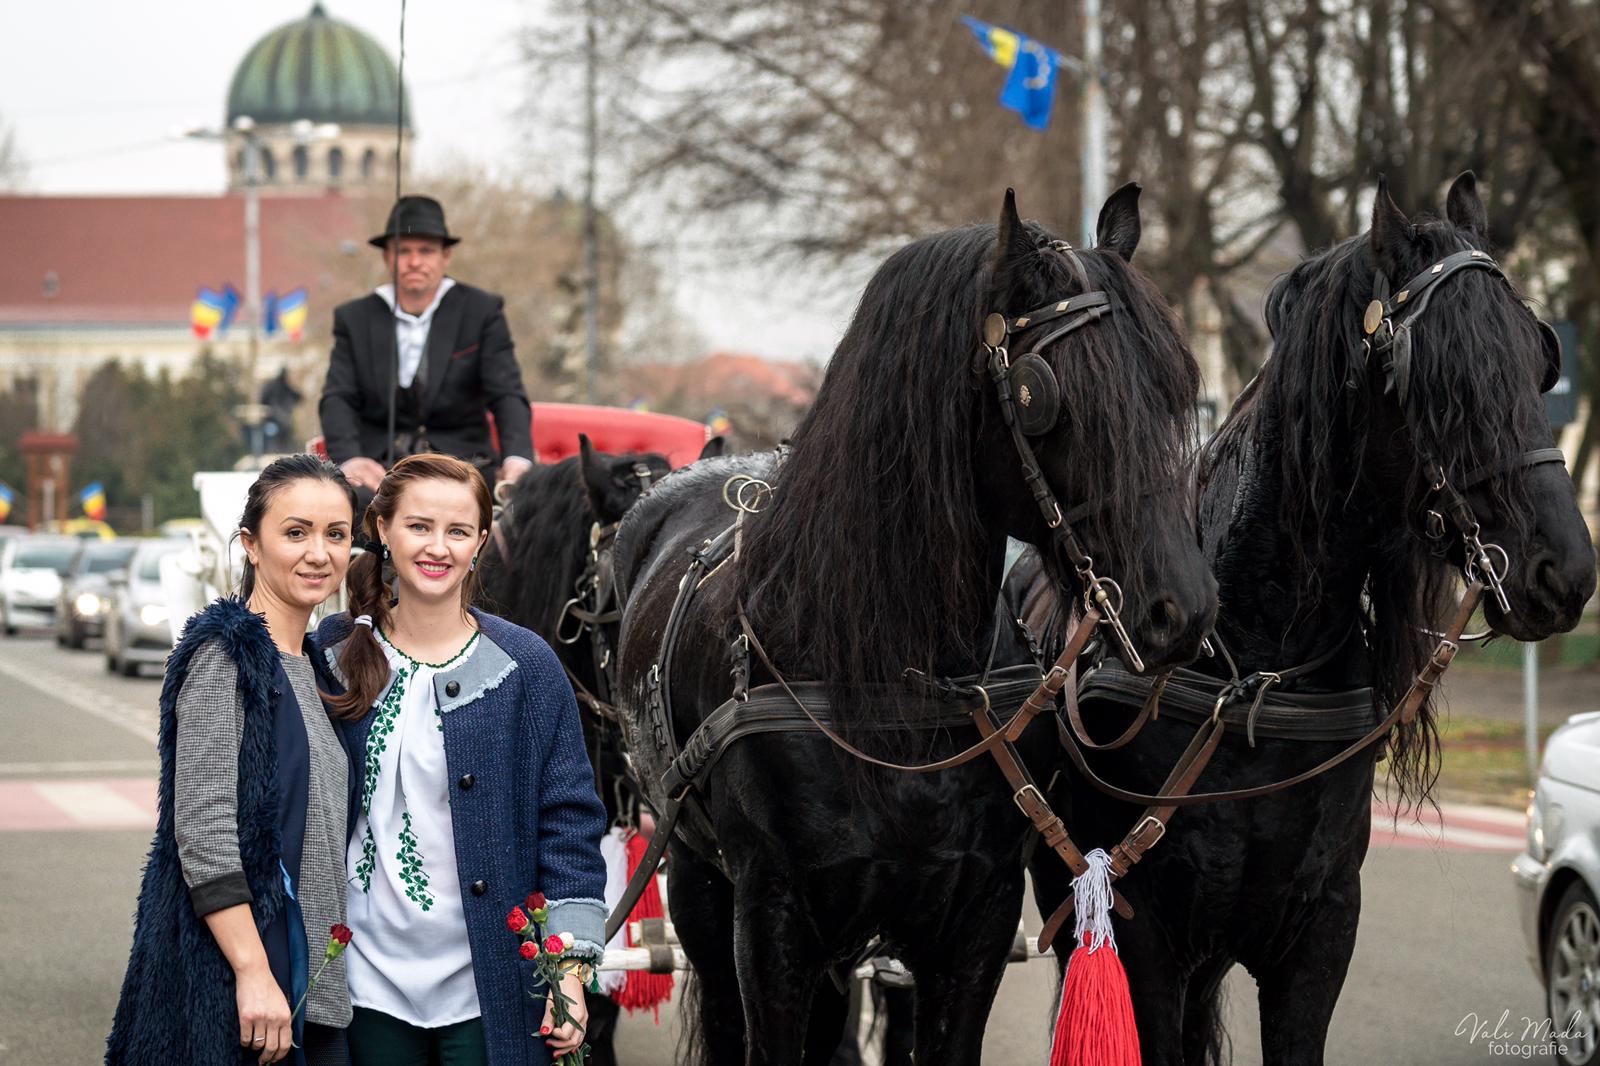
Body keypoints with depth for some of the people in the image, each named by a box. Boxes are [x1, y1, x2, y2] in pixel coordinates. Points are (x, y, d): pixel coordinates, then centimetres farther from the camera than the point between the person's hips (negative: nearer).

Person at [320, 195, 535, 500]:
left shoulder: (483, 311, 8)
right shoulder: (354, 318, 11)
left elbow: (507, 395, -1)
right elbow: (338, 398, 2)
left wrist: (517, 458, -22)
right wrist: (349, 458, -20)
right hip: (378, 464, 0)